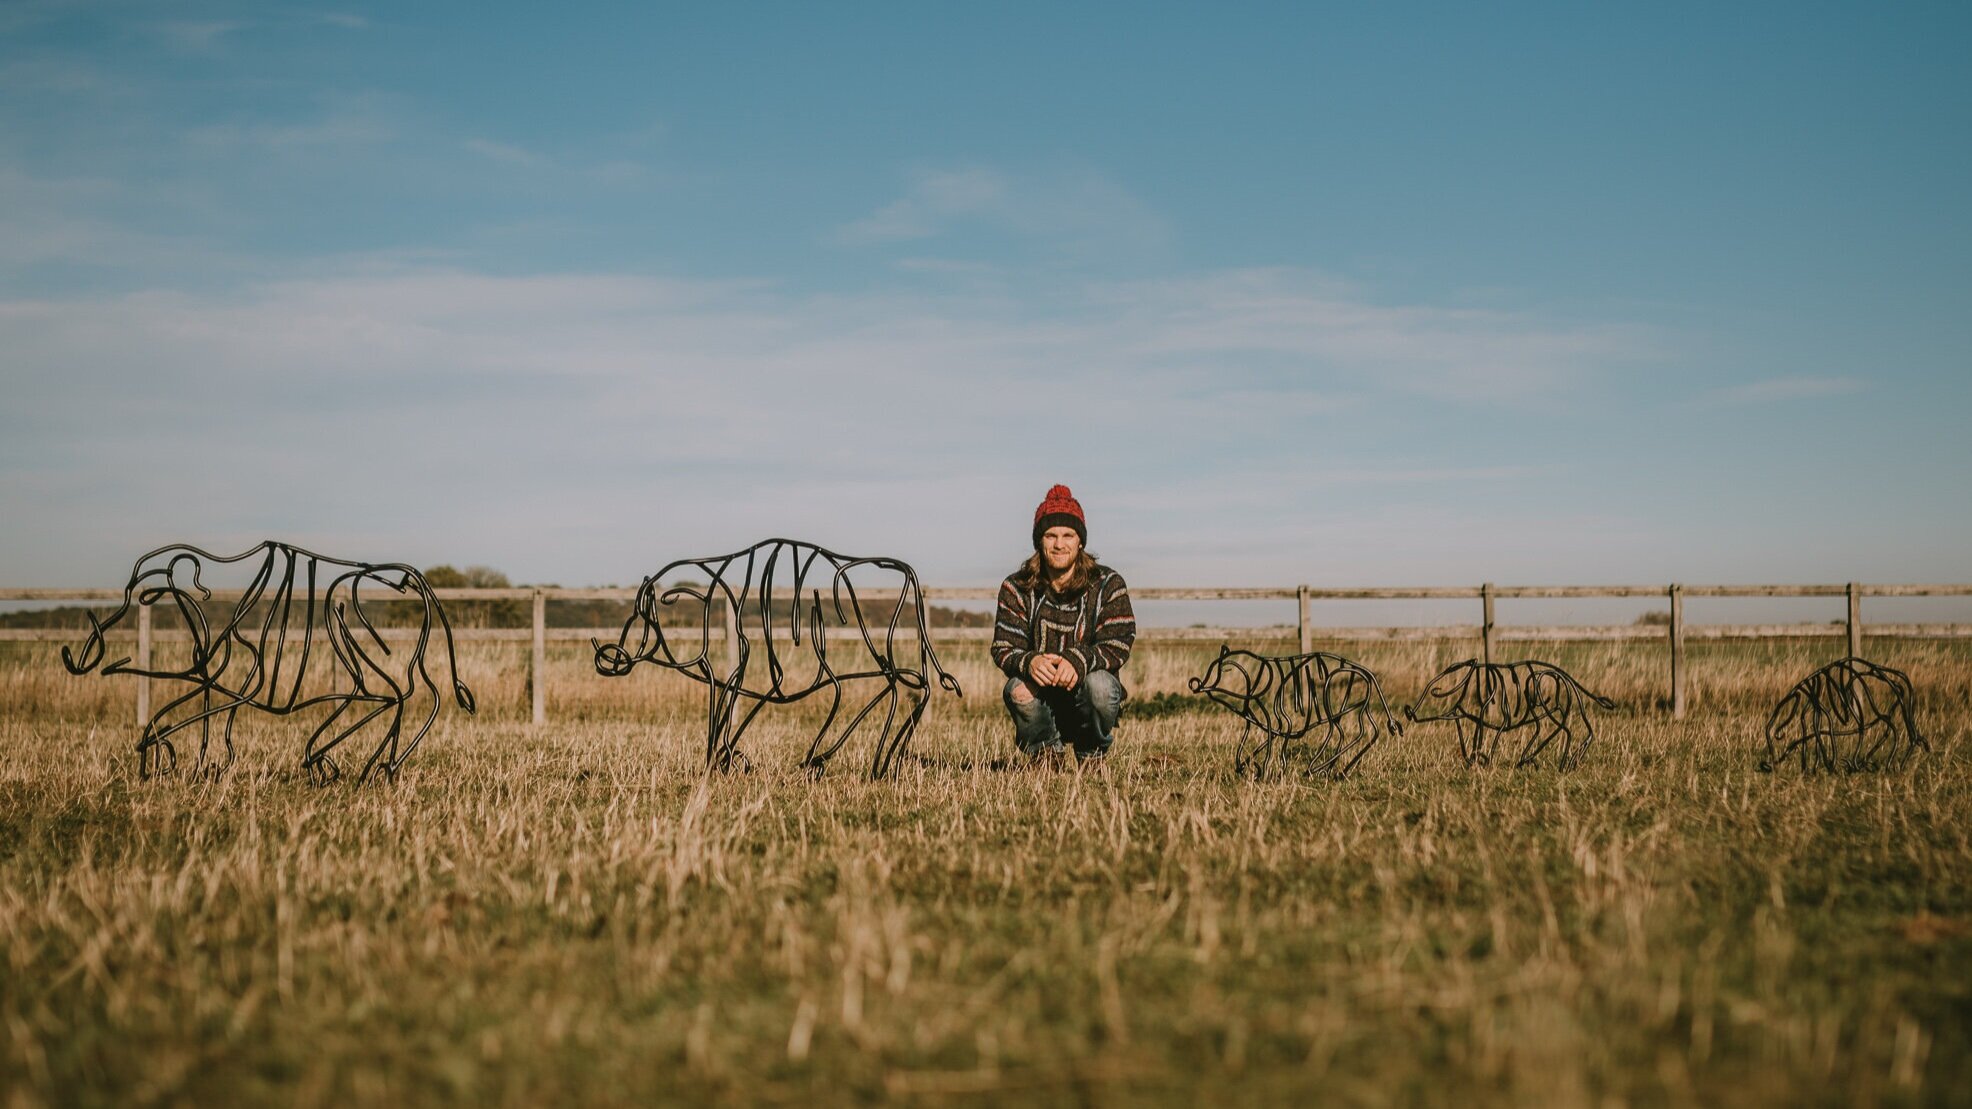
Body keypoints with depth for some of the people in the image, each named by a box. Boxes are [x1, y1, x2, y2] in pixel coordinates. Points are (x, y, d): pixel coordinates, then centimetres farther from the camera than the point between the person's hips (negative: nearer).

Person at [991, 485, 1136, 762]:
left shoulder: (1108, 584, -4)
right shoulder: (1016, 588, -1)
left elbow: (1118, 646, -13)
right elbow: (1003, 649, -9)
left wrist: (1078, 660, -35)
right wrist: (1030, 662, -34)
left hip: (1085, 699, 0)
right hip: (1043, 698, 1)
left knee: (1099, 684, -34)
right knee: (1018, 689, -32)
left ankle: (1092, 754, -1)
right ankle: (1046, 753, 0)